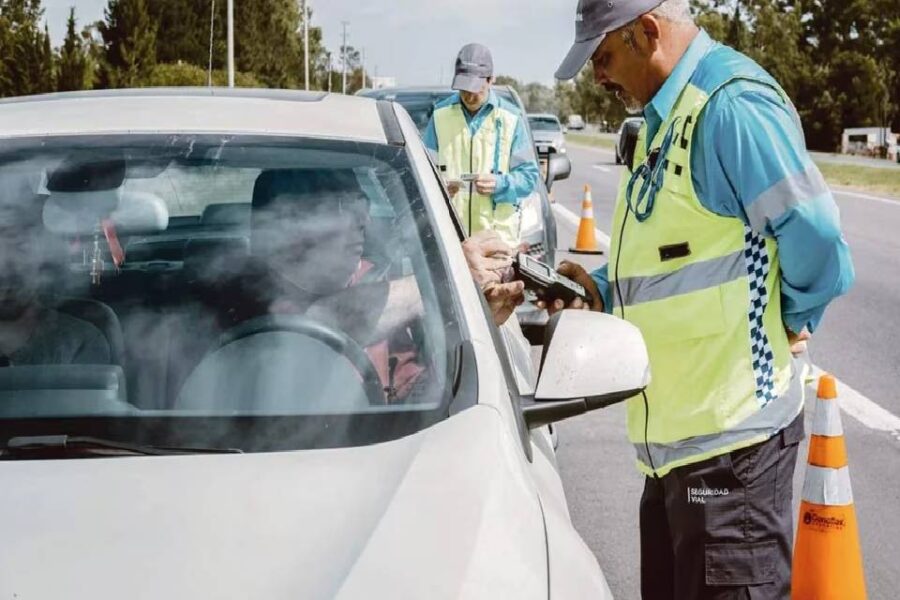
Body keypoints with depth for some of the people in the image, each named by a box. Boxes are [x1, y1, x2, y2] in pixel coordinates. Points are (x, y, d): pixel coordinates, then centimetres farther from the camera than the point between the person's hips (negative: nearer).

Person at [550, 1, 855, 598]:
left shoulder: (731, 105, -18)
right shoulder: (662, 117, 13)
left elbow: (819, 248, -21)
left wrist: (789, 324, -4)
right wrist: (601, 291, 7)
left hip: (728, 435, -10)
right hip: (674, 433, 10)